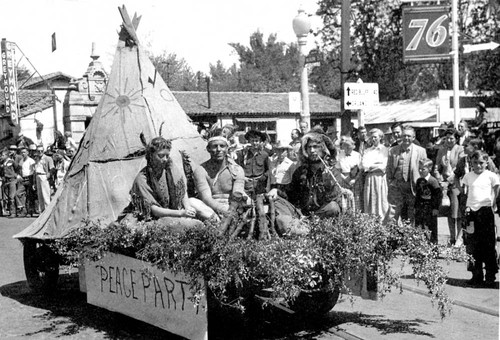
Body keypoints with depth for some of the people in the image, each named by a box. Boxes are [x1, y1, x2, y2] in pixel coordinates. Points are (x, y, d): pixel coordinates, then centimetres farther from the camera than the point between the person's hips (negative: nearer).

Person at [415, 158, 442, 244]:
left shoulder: (433, 181, -13)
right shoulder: (419, 181, 8)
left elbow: (439, 194, -12)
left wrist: (436, 208, -12)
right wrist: (416, 207, 15)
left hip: (430, 209, -6)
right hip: (420, 207, 6)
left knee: (431, 229, -1)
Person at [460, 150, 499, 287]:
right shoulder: (468, 176, 9)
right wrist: (467, 206, 5)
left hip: (486, 210, -3)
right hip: (471, 211, 3)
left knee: (488, 245, 0)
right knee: (473, 245, 5)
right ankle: (477, 275, 14)